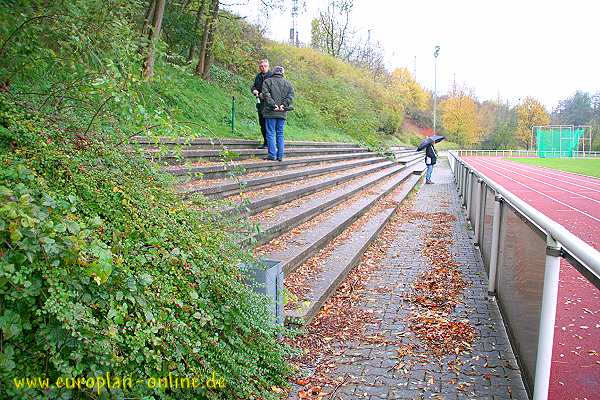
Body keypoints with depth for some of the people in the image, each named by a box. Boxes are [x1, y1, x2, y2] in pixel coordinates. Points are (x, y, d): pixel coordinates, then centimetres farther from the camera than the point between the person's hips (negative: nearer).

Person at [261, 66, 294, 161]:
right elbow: (290, 96, 0)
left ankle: (272, 155, -4)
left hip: (271, 112, -3)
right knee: (280, 134, 9)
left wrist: (273, 105, -14)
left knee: (270, 133, 1)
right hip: (282, 113, 3)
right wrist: (284, 105, -8)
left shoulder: (267, 81, 4)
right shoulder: (288, 83, 13)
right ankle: (280, 156, 8)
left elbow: (266, 95, -11)